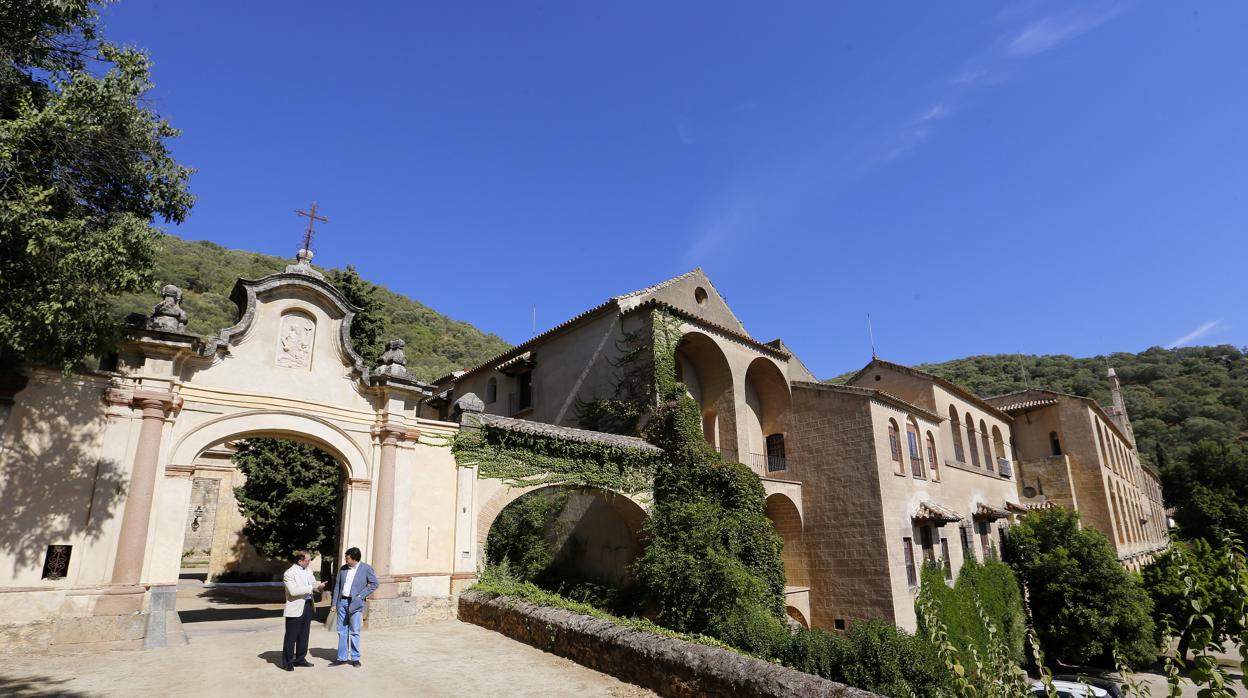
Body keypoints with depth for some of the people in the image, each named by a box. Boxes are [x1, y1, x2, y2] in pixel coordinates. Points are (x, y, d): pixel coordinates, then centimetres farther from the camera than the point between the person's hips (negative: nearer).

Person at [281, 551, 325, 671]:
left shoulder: (308, 571, 10)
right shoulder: (289, 573, -14)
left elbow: (313, 583, 16)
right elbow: (293, 591, -24)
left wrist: (319, 585, -8)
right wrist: (311, 588, -27)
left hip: (308, 605, 7)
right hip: (295, 608, -7)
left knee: (303, 635, 15)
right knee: (291, 636, 1)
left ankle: (300, 659, 26)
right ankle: (287, 662, 11)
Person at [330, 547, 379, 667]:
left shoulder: (366, 569, -6)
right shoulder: (343, 569, 7)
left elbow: (374, 583, -5)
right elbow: (337, 586, 12)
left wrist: (361, 595, -10)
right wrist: (334, 603, 7)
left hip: (355, 603, -5)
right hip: (342, 602, 5)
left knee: (354, 632, 0)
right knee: (342, 631, 10)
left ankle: (355, 658, 11)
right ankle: (342, 658, 19)